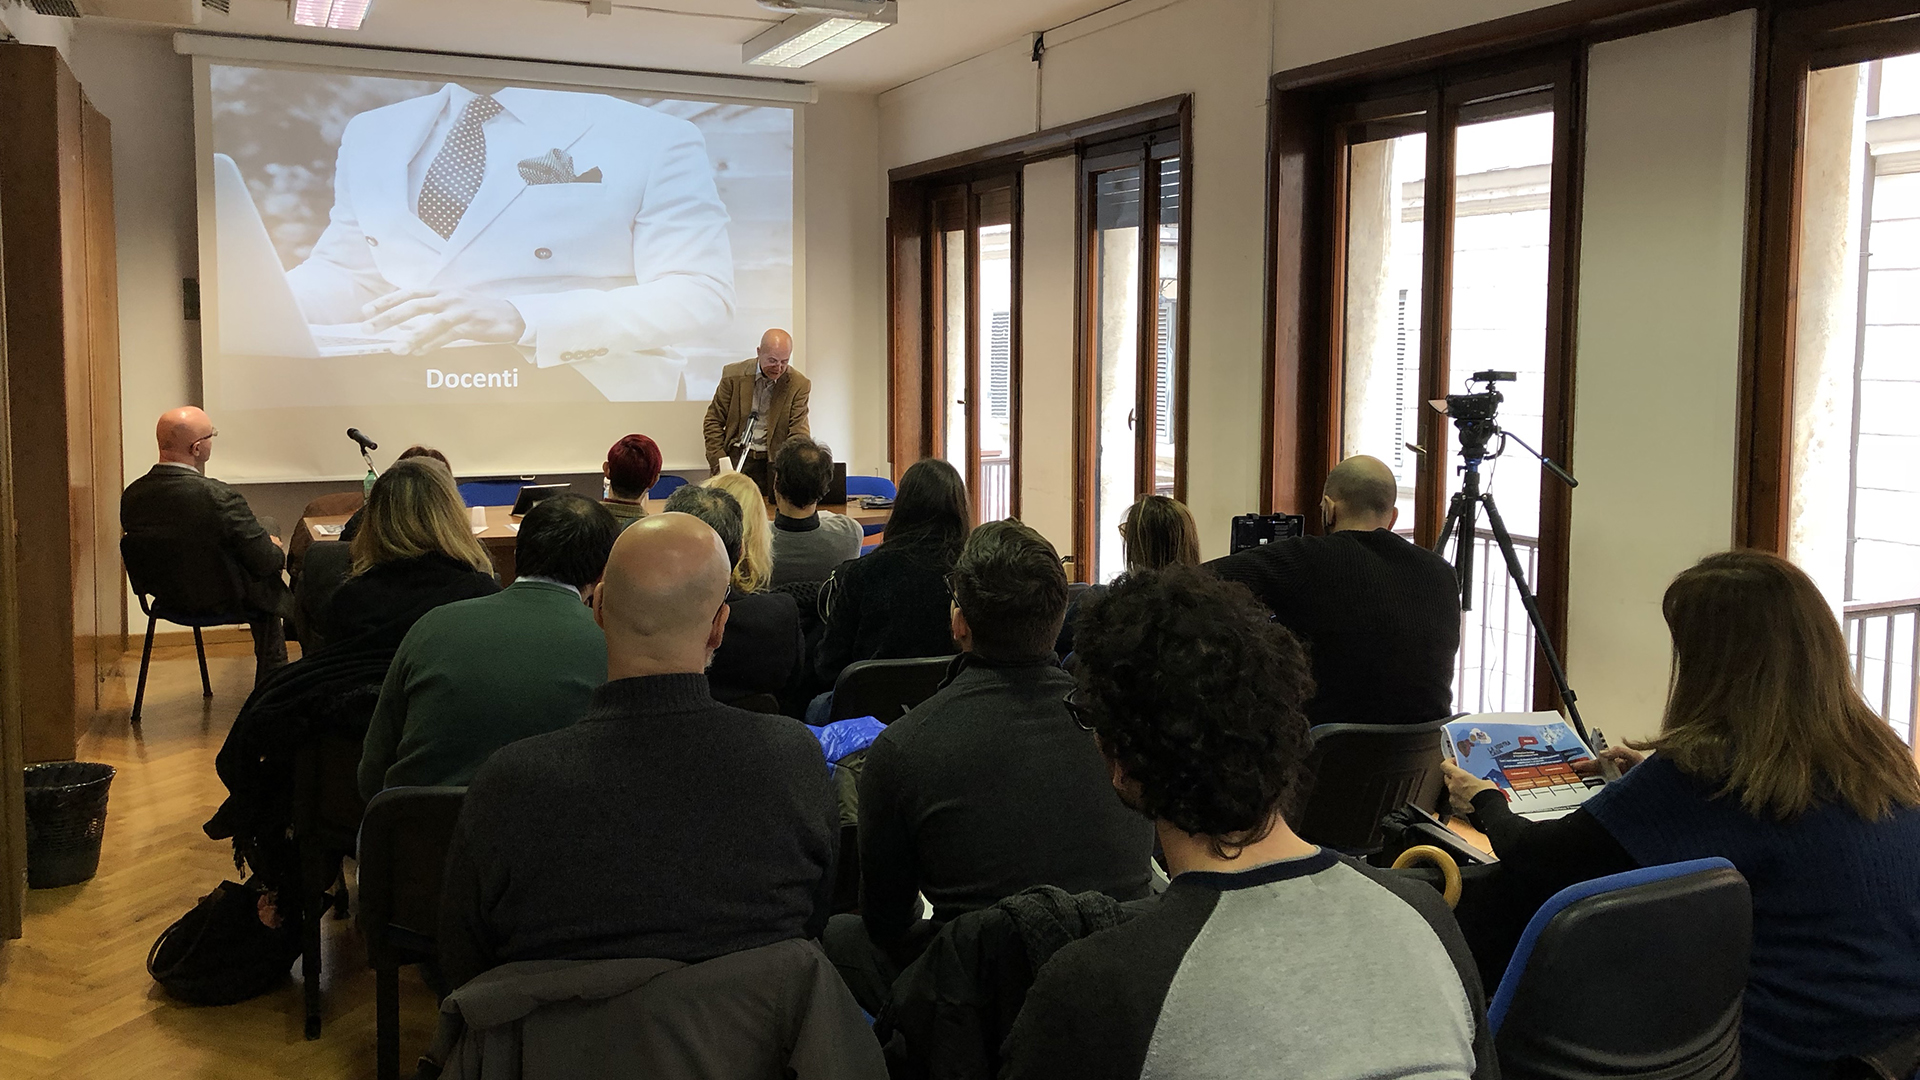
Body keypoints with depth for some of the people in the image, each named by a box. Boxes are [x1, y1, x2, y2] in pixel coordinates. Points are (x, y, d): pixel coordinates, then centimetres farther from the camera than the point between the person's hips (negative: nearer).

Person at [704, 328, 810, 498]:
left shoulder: (799, 385, 0)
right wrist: (719, 465, -4)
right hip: (735, 458, 0)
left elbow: (798, 433, -3)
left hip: (771, 463, 0)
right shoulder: (734, 374, 1)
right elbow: (714, 421, 6)